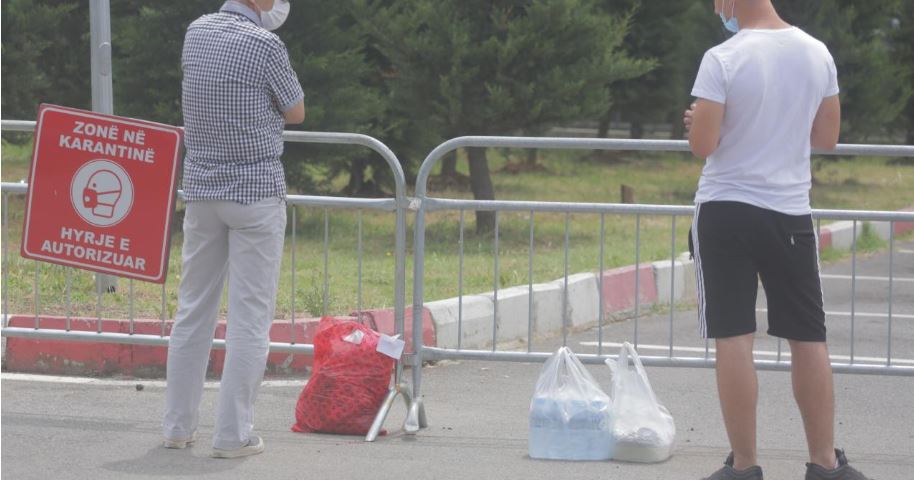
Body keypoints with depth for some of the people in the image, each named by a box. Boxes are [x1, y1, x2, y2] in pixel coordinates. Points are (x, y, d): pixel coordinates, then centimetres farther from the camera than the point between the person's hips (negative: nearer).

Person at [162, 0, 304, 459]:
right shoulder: (265, 45, -14)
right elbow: (295, 113, 0)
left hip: (201, 190, 6)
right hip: (257, 192, -6)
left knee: (193, 309, 12)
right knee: (250, 317, -1)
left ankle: (178, 425, 16)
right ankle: (233, 433, -2)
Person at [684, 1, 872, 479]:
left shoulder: (723, 59, -13)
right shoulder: (818, 54, 2)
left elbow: (703, 145, -14)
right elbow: (827, 137, 11)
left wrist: (699, 122, 7)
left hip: (726, 210, -4)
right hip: (791, 211, 4)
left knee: (734, 340, 0)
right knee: (809, 339, 11)